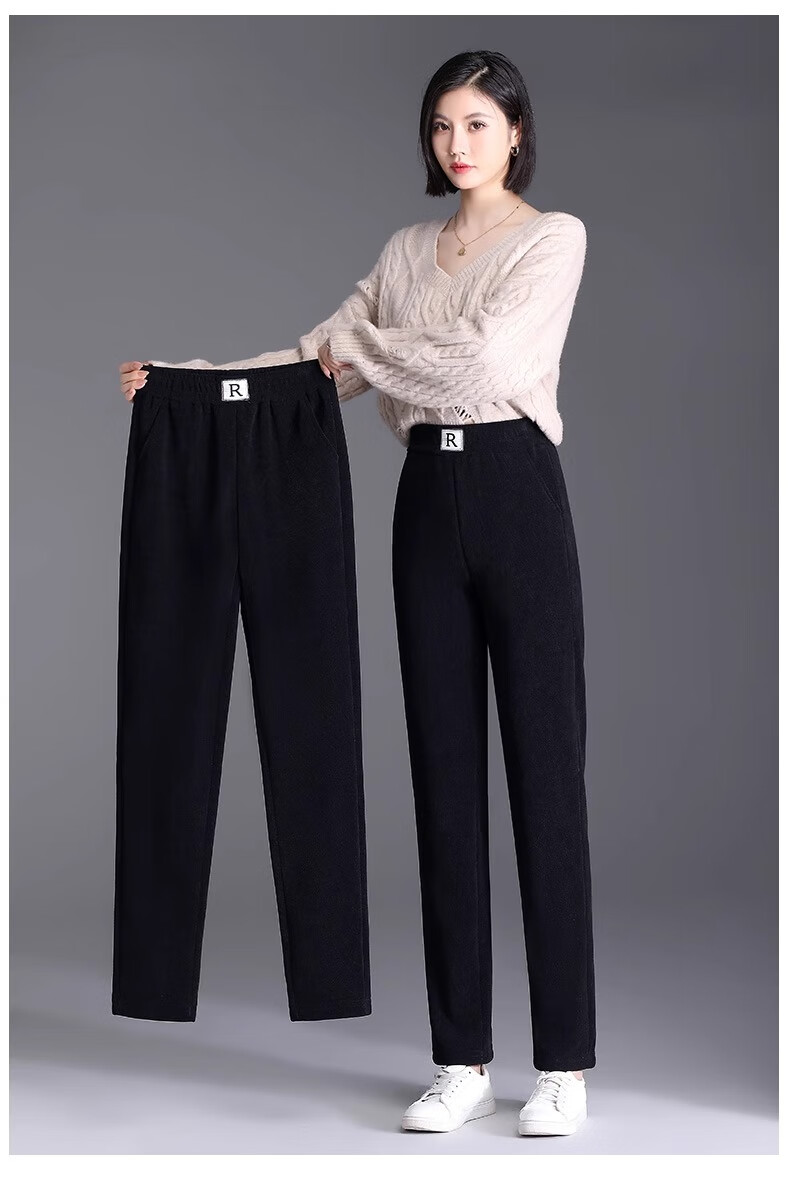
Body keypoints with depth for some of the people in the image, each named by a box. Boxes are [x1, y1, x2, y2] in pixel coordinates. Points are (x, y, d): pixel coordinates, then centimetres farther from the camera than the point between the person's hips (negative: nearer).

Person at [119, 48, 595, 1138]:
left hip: (518, 498, -6)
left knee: (545, 773, -4)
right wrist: (190, 375, 3)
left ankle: (565, 1065, 4)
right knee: (444, 775, 5)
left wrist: (362, 344, -4)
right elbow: (324, 357, 15)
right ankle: (463, 1058, 12)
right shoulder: (410, 249, 17)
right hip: (428, 504, 6)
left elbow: (486, 355, -17)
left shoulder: (554, 237, -2)